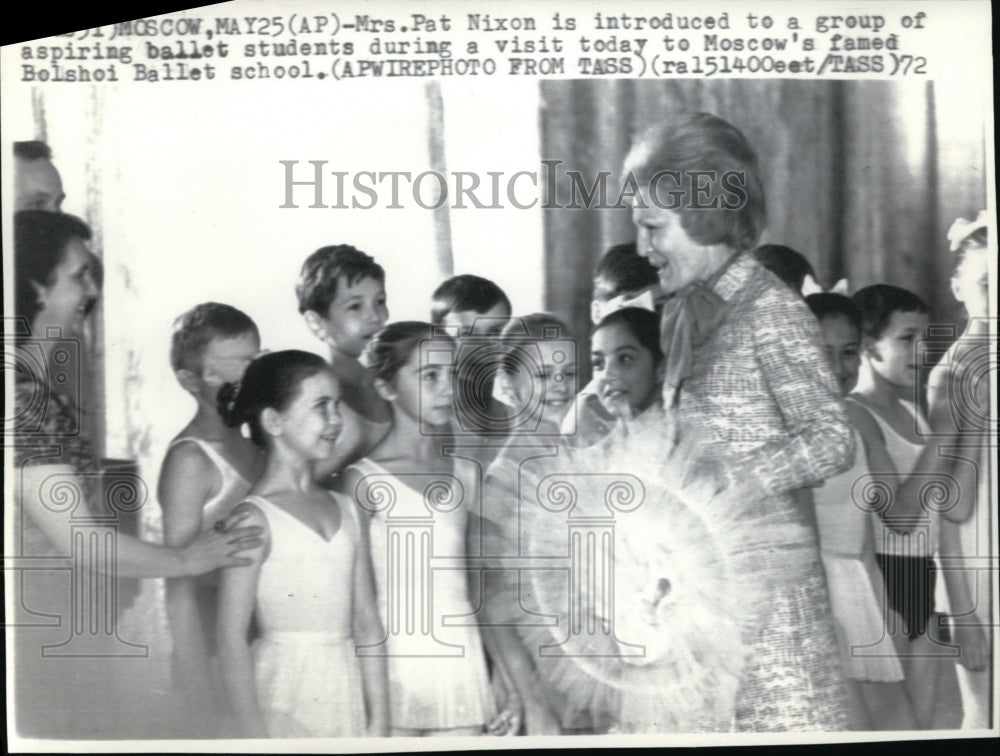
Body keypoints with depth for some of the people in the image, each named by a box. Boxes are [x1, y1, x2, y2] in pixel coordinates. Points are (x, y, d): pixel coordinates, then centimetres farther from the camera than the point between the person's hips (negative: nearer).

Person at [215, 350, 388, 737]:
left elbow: (367, 623, 7)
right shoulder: (255, 517, -8)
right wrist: (253, 733, -13)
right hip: (285, 701, -5)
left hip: (347, 696, 5)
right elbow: (231, 637, -11)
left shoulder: (345, 510, 8)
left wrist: (378, 721, 4)